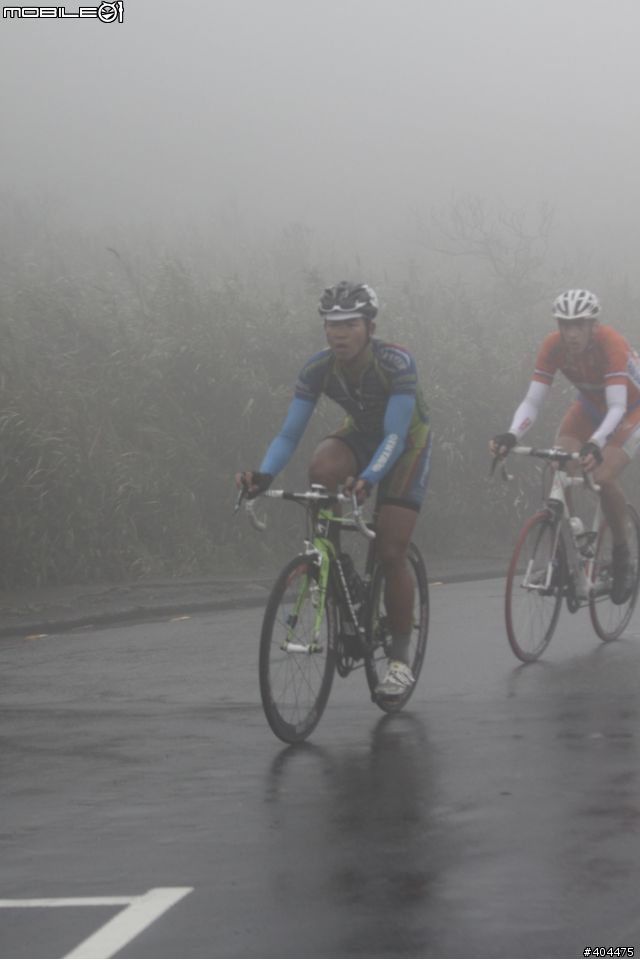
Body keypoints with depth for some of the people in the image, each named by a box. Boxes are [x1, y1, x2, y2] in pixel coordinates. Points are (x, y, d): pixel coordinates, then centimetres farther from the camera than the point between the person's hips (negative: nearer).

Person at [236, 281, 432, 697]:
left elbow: (394, 436, -37)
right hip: (361, 434, 3)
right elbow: (289, 433, -22)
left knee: (390, 553, -12)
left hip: (408, 443, -3)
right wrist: (264, 474, -41)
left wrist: (368, 479, -55)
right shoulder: (319, 369, -21)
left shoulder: (397, 363, -33)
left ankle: (401, 658, 1)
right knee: (323, 468, -34)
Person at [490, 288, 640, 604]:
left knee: (603, 477, -27)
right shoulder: (553, 346, -23)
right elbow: (532, 402, -25)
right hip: (590, 408, 5)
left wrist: (596, 443, -60)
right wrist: (511, 435, -44)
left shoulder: (611, 344, -36)